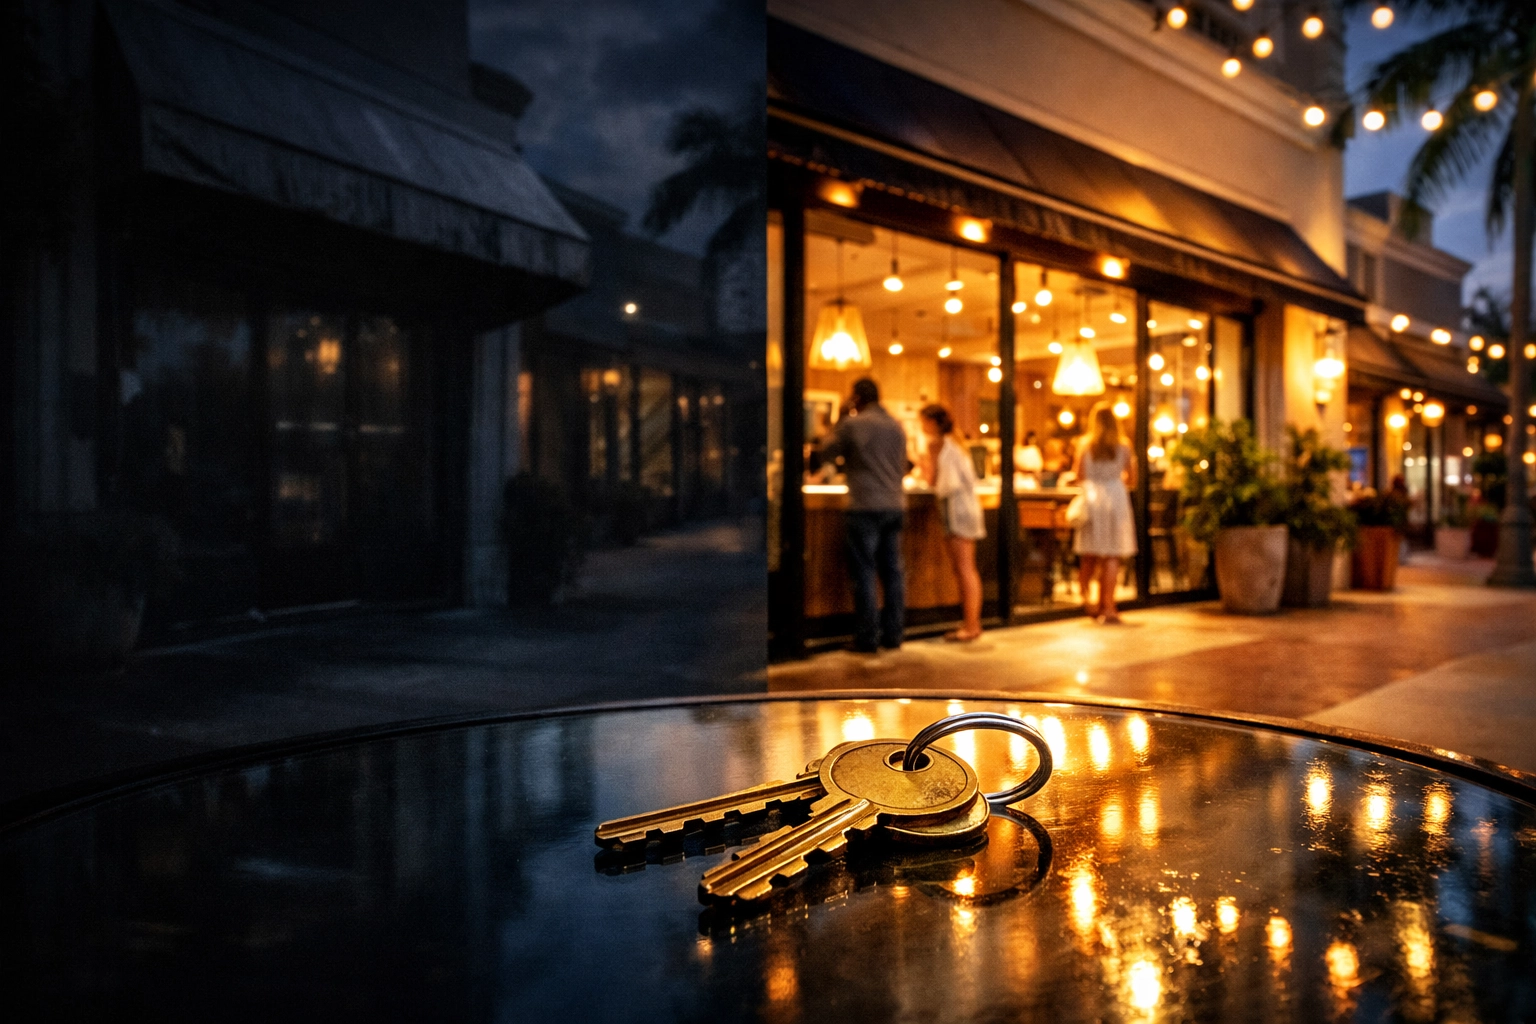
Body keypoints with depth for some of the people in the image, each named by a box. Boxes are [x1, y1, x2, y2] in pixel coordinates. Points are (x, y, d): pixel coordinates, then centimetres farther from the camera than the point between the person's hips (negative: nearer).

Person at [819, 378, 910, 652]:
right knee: (892, 572, 9)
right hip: (895, 504, 6)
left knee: (864, 572, -1)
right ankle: (892, 634, 14)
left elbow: (828, 452, 5)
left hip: (866, 506, -6)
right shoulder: (897, 426, 12)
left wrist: (840, 423, 13)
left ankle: (867, 637, 0)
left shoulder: (853, 424, -6)